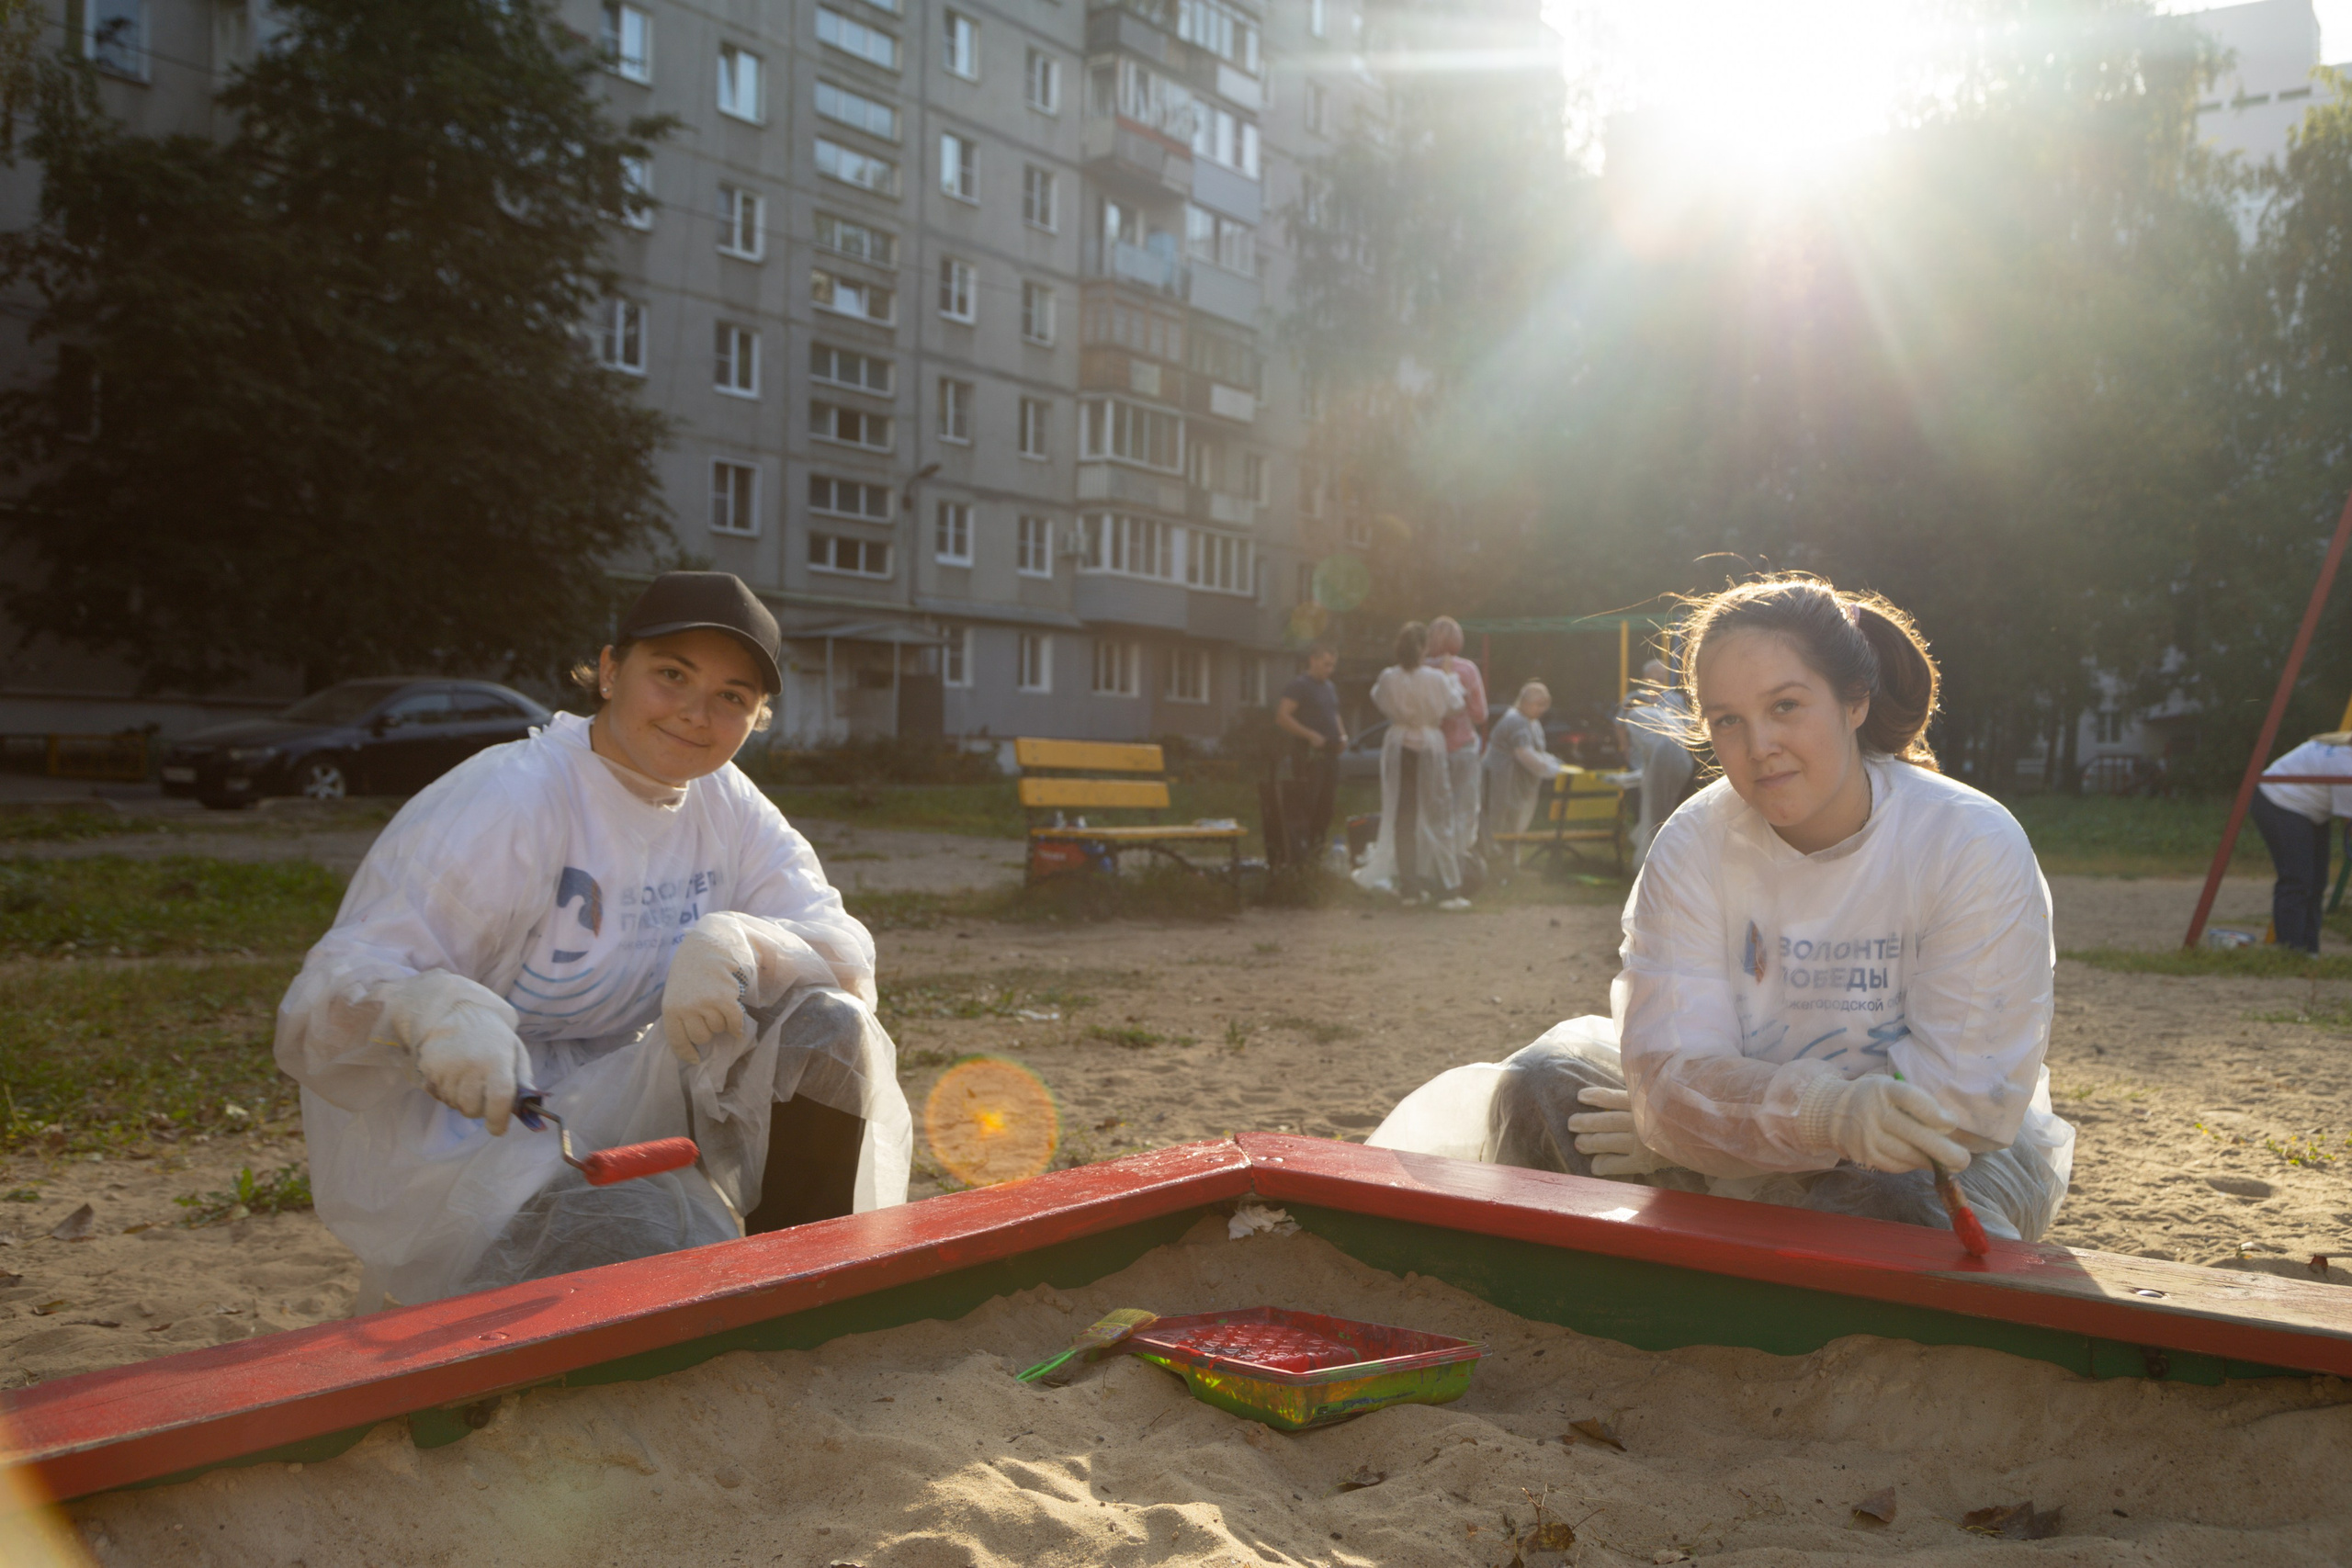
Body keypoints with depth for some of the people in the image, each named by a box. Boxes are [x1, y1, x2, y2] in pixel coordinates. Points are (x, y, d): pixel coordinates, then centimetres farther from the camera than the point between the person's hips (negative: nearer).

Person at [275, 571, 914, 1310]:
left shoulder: (726, 805, 3)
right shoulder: (507, 800, -17)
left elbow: (847, 953, -7)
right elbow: (325, 999, -23)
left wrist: (737, 942, -30)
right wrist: (429, 1009, -48)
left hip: (609, 1109, 6)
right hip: (460, 1133, -6)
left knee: (828, 1032, -14)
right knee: (660, 1234, -34)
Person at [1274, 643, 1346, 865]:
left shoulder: (1330, 687, 19)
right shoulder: (1299, 684, -7)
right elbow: (1282, 716, -16)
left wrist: (1342, 735, 11)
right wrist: (1310, 735, -21)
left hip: (1329, 753, 8)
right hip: (1309, 754, -8)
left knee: (1325, 806, 9)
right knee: (1306, 805, -9)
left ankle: (1317, 851, 17)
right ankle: (1298, 855, -7)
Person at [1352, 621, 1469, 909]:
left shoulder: (1388, 678, -7)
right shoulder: (1436, 679, -13)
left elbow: (1377, 700, 12)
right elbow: (1455, 705, 4)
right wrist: (1453, 679, 20)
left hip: (1397, 747, 2)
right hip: (1429, 747, -2)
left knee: (1402, 817, 8)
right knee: (1436, 817, 3)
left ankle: (1409, 887, 11)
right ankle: (1447, 890, 3)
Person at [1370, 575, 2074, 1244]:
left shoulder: (1976, 846, -18)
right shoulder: (1693, 847, -11)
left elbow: (1970, 1093, -23)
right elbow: (1672, 1072, -21)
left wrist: (1706, 1123, -23)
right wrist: (1826, 1110, -44)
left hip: (1940, 1157, -2)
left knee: (1877, 1200, -36)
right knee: (1542, 1086, -14)